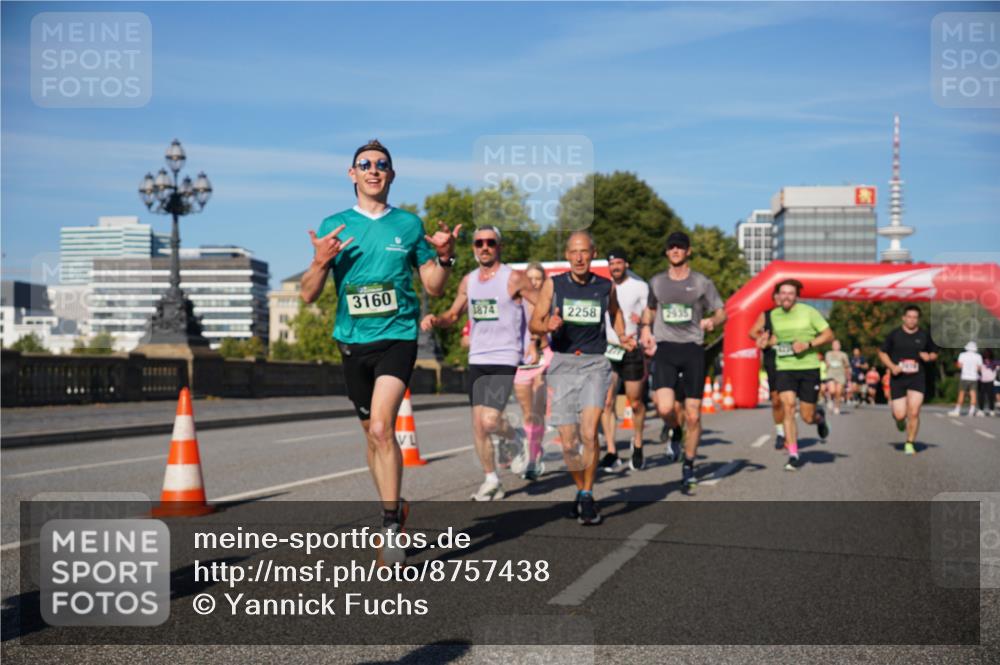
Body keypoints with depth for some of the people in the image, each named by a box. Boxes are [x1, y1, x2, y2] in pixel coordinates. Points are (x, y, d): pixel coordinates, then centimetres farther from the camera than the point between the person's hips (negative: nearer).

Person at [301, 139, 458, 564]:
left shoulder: (409, 225, 5)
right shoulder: (334, 226, 6)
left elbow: (434, 288, 10)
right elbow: (309, 295, 3)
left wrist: (444, 257, -9)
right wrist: (321, 262, -16)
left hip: (397, 336, -3)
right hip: (352, 340, 3)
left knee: (381, 426, -20)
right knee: (372, 433, 13)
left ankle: (391, 526, -11)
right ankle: (394, 507, 33)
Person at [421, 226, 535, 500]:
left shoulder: (514, 278, -6)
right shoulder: (468, 281, 11)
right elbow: (453, 315, 20)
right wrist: (435, 320, -1)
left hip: (504, 359, -6)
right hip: (477, 359, 6)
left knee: (490, 421, -17)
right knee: (478, 424, 5)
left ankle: (513, 437, 17)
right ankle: (492, 480, 17)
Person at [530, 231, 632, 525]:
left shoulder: (606, 286, 5)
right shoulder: (553, 285, 2)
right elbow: (534, 323, 4)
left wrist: (623, 337, 10)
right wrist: (548, 326, -17)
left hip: (595, 365, -1)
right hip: (563, 365, 1)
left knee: (589, 432, -19)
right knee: (568, 443, 1)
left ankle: (587, 496, -4)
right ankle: (582, 489, 27)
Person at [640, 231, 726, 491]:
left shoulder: (702, 282, 5)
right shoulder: (656, 282, 11)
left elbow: (721, 313, 9)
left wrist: (712, 321, -14)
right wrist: (646, 328, 9)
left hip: (692, 349, -1)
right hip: (664, 348, 1)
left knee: (693, 415, 1)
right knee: (664, 408, -20)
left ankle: (688, 466, 17)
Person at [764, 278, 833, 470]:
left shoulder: (809, 312, -5)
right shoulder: (774, 315, 6)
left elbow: (828, 334, -4)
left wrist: (807, 344, -18)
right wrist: (771, 342, 4)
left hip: (809, 368, -2)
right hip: (784, 368, 2)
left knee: (807, 417, 1)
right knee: (788, 407, -17)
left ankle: (819, 416, 41)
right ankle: (793, 455, -10)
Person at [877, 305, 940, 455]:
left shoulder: (925, 336, 5)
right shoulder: (894, 335, 1)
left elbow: (934, 353, 17)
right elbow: (882, 353, 8)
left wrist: (929, 357, -6)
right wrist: (892, 366, -8)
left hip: (917, 378, 0)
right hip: (898, 378, 0)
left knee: (914, 413, -11)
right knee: (900, 415, -4)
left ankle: (910, 443, 5)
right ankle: (899, 419, 35)